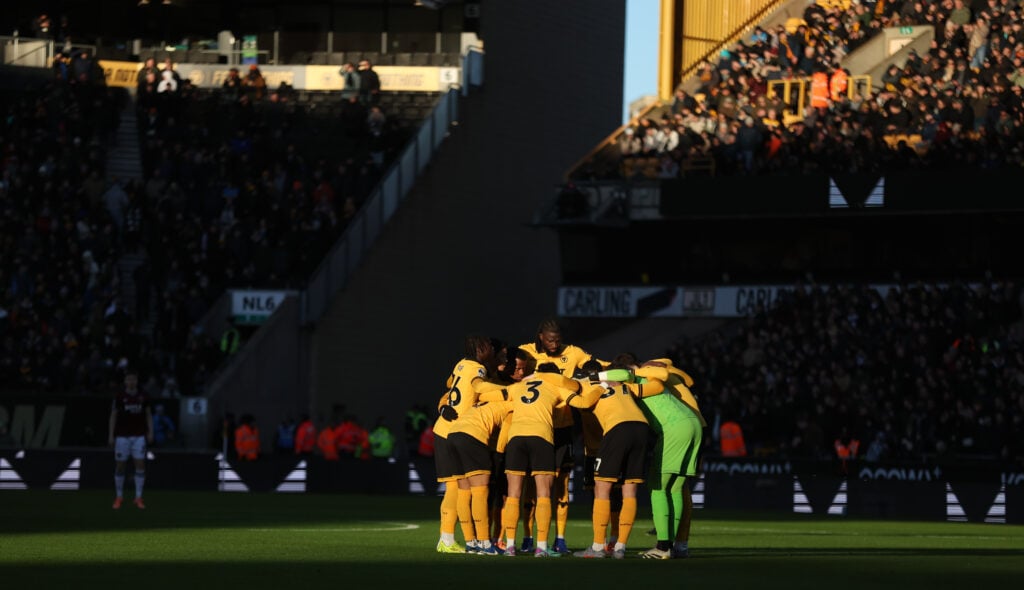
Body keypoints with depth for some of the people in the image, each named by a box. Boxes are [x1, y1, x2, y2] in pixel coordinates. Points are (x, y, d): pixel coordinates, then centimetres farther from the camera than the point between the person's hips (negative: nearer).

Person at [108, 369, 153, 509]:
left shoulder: (143, 397, 3)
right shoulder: (120, 397, -2)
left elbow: (148, 414, 12)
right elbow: (113, 416, 1)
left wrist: (150, 432, 3)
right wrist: (111, 436, -4)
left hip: (139, 436, 1)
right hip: (122, 436, -1)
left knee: (140, 465, -6)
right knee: (120, 466, 2)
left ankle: (138, 498, 1)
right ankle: (119, 497, 16)